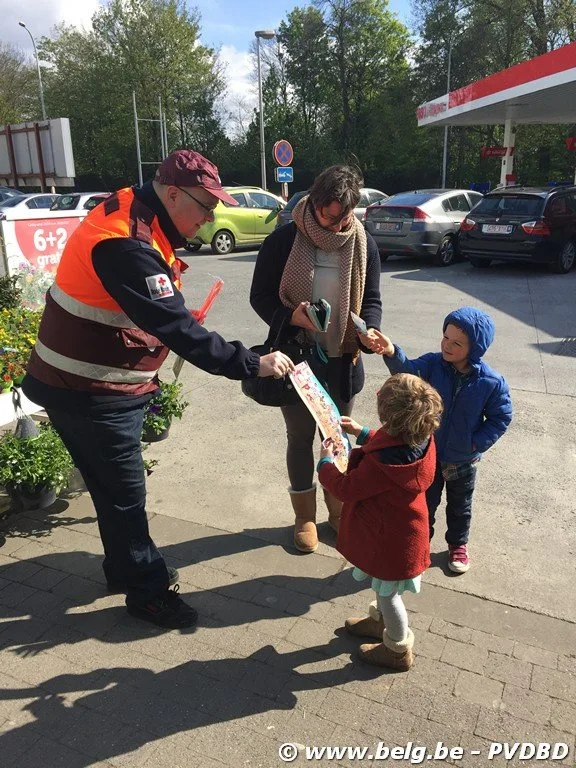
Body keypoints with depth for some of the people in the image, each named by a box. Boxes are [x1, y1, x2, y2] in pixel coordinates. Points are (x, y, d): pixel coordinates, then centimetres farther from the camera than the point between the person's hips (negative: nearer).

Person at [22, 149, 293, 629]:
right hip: (92, 395, -9)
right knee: (124, 493, 5)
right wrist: (252, 364, -28)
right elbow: (178, 330, -31)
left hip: (87, 386, 10)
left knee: (113, 485, 22)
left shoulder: (132, 215, 4)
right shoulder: (127, 244, -28)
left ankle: (125, 568, 40)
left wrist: (175, 318, -1)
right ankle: (147, 590, 23)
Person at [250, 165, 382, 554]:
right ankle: (305, 517, 33)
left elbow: (371, 299, 1)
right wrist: (290, 316, -29)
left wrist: (368, 330, -21)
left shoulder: (363, 244, -4)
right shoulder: (283, 240, -12)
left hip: (342, 361, 3)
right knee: (300, 438, 12)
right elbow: (260, 296, -9)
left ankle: (339, 511, 39)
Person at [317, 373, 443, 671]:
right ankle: (380, 621, 57)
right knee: (384, 587, 31)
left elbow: (345, 489, -25)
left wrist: (325, 462, -8)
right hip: (400, 530, 8)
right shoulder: (420, 439, -16)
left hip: (391, 540, -8)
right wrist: (362, 433, 10)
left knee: (388, 593, 17)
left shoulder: (381, 465, -41)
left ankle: (398, 651, 40)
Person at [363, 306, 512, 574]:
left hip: (463, 460, 0)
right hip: (427, 453, 0)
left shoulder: (492, 382, -19)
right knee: (424, 502, 19)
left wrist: (477, 443, -16)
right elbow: (409, 371, -37)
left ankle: (458, 544, 48)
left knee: (459, 506, 23)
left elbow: (501, 418, -8)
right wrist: (391, 353, -57)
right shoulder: (433, 364, -18)